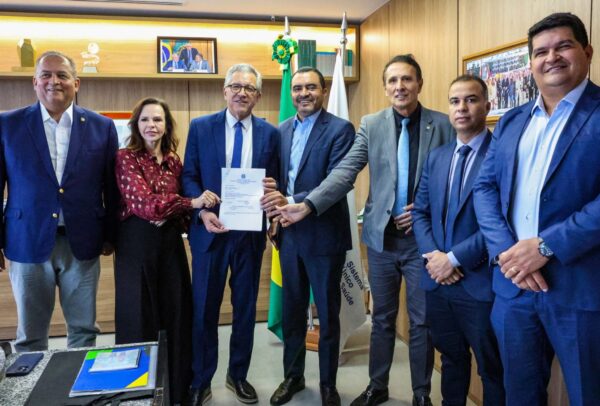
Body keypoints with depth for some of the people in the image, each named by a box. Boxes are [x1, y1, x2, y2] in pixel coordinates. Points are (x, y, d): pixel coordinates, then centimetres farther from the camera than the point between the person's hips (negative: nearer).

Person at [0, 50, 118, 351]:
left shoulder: (101, 127, 3)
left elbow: (112, 187, 6)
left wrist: (110, 235, 7)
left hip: (82, 244, 1)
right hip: (28, 243, 0)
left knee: (84, 330, 11)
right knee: (30, 335, 11)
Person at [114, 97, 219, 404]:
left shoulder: (174, 161, 9)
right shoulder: (125, 158, -5)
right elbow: (145, 202, -16)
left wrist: (171, 216, -10)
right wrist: (193, 202, -25)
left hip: (170, 242, 4)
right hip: (136, 243, -4)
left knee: (176, 313, 8)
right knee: (139, 316, 4)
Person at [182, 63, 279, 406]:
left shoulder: (271, 133, 2)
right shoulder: (201, 127, 0)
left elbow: (275, 182, 5)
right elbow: (189, 176, 0)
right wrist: (203, 212, -16)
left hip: (251, 232, 1)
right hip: (210, 230, -1)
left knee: (246, 308, 13)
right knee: (204, 309, 8)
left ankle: (239, 374, 33)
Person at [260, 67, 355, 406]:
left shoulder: (340, 129, -10)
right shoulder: (282, 130, 9)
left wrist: (292, 202, -28)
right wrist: (275, 207, -1)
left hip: (324, 235, -5)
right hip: (290, 234, 5)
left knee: (328, 314, 10)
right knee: (292, 311, 17)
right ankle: (293, 376, 36)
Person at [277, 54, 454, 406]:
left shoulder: (442, 124, -3)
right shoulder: (371, 125, 2)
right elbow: (344, 172, -5)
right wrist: (308, 205, -16)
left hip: (423, 236, -2)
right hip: (382, 237, 2)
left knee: (422, 320, 10)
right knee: (382, 317, 16)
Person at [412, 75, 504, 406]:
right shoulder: (436, 157, 11)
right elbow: (420, 212, 9)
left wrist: (455, 258, -17)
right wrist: (433, 255, -7)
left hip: (481, 283, -5)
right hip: (438, 282, 6)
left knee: (492, 369, 12)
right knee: (451, 359, 23)